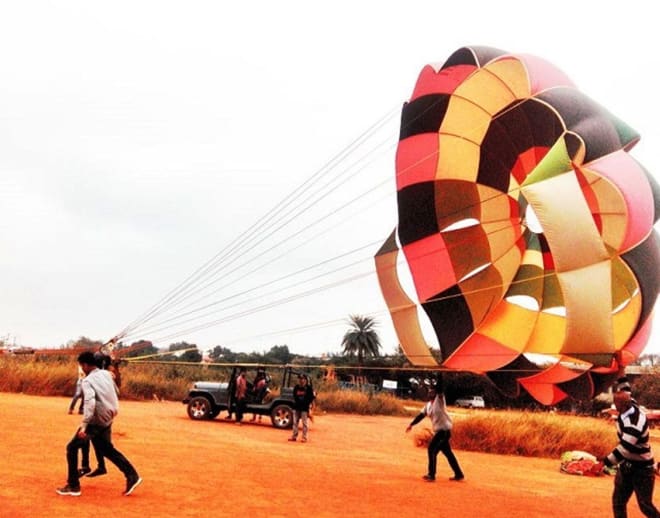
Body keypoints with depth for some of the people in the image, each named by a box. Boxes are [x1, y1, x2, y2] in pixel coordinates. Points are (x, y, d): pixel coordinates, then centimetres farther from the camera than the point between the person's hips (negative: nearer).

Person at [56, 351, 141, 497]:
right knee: (107, 449, 23)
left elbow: (90, 402, -30)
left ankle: (73, 486, 5)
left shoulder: (88, 381, -16)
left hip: (97, 421, -7)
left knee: (72, 447, 5)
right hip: (108, 419, 7)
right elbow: (115, 391, 20)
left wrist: (84, 424, -35)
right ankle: (132, 476, 16)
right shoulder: (106, 374, 5)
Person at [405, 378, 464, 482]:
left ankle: (431, 475, -7)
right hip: (438, 430, 9)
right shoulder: (428, 404, 10)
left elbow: (439, 387, -21)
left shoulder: (439, 400, -10)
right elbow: (421, 415, 13)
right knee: (447, 452, 14)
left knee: (432, 449, -12)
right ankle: (458, 474, 23)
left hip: (444, 430, -9)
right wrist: (411, 424, 9)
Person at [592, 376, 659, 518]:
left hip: (641, 469, -8)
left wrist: (603, 463, -38)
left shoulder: (636, 420, -32)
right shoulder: (625, 412, -7)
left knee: (645, 506, -2)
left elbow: (625, 448, -36)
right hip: (626, 466, 8)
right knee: (618, 502, 7)